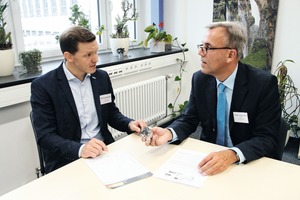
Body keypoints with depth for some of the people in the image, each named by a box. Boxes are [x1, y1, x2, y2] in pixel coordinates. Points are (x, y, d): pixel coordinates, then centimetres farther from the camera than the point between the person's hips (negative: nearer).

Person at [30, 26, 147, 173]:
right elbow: (45, 136, -12)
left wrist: (129, 124, -6)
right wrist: (80, 149, -28)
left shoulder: (102, 77, 4)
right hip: (68, 159, -4)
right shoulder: (43, 86, -9)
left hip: (103, 149, 5)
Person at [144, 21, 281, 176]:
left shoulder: (264, 83, -14)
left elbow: (267, 138, -15)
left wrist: (232, 155, -32)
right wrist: (169, 133, -18)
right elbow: (189, 119, 3)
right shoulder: (200, 79, -3)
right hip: (208, 156, 2)